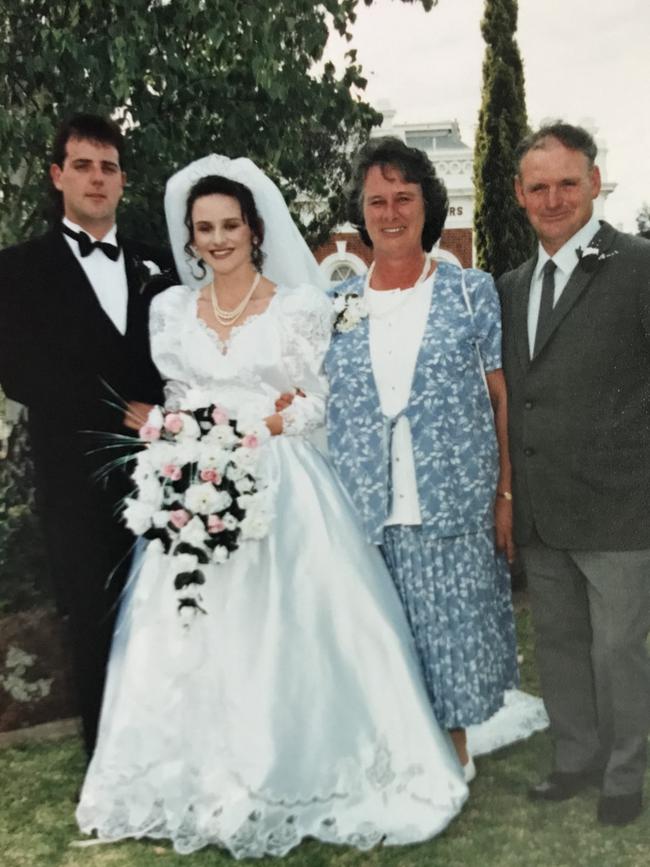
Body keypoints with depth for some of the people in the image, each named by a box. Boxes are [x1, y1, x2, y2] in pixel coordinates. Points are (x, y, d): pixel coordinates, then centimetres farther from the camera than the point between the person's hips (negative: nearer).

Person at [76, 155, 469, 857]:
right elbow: (172, 400, 13)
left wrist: (260, 427, -16)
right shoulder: (170, 309, 8)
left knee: (286, 629, -1)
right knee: (198, 633, 5)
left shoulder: (300, 306, -1)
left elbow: (321, 404, -1)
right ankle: (212, 777, 22)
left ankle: (296, 774, 16)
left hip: (283, 488, -3)